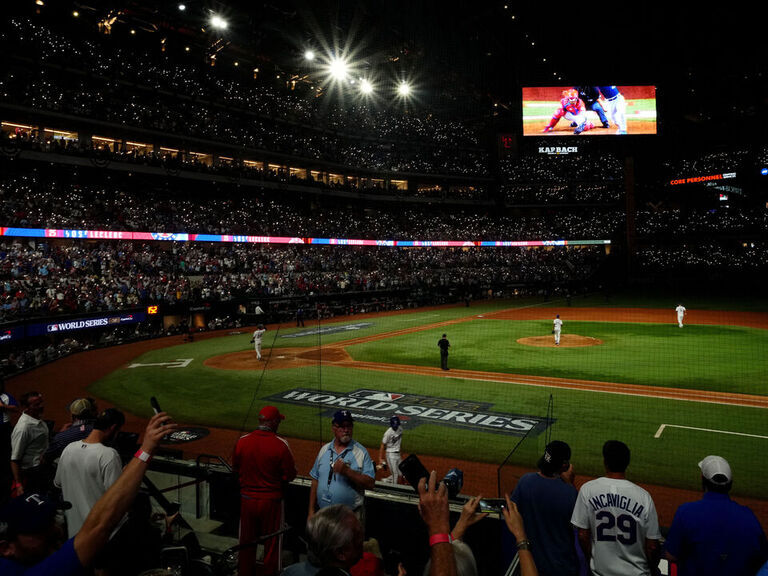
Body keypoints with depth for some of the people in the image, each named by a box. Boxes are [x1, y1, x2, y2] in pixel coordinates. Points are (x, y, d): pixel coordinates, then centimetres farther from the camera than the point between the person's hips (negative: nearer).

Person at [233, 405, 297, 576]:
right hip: (271, 501, -4)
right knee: (272, 542, 13)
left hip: (247, 499, 4)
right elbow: (290, 475, -14)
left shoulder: (242, 441, -7)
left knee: (247, 540, 20)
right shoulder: (280, 445, -18)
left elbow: (235, 469, 5)